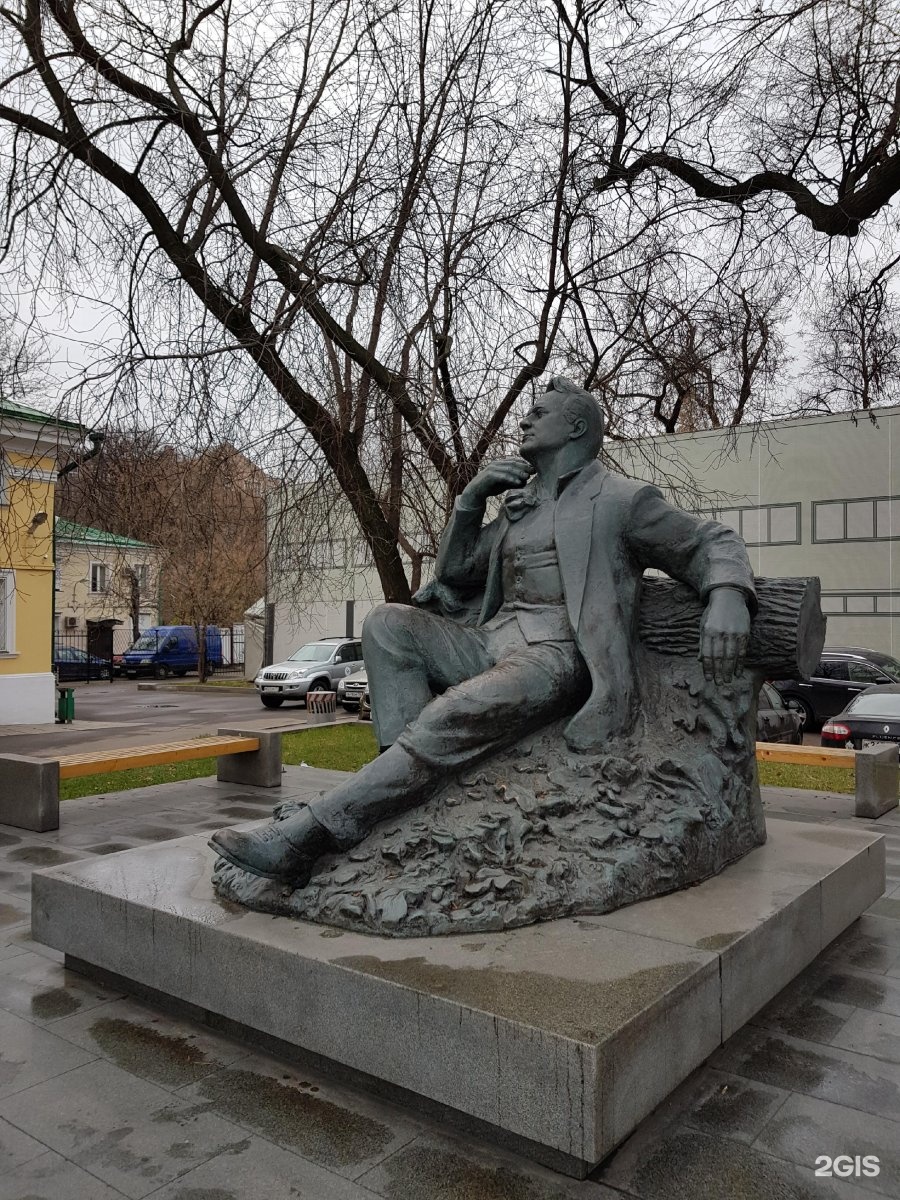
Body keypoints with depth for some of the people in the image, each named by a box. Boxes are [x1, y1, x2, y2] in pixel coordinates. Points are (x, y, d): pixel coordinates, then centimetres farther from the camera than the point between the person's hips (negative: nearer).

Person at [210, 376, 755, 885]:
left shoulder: (621, 498, 6)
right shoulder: (520, 504, 24)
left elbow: (714, 542, 6)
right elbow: (453, 574, 25)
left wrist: (726, 596, -18)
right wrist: (472, 497, 10)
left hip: (558, 654, -7)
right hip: (493, 643, 7)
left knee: (449, 718, -32)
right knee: (388, 622, -14)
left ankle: (301, 840, -33)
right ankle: (410, 782, -26)